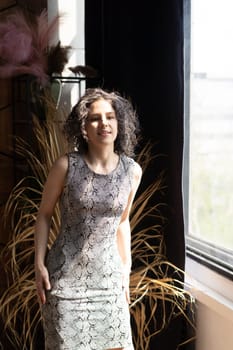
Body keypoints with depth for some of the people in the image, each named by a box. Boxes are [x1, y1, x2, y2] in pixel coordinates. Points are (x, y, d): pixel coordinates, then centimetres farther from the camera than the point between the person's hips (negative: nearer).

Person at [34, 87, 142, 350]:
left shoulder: (132, 171, -2)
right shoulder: (66, 165, -11)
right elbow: (44, 215, -1)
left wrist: (126, 269, 12)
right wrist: (39, 265, -5)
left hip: (109, 274, 3)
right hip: (66, 274, -3)